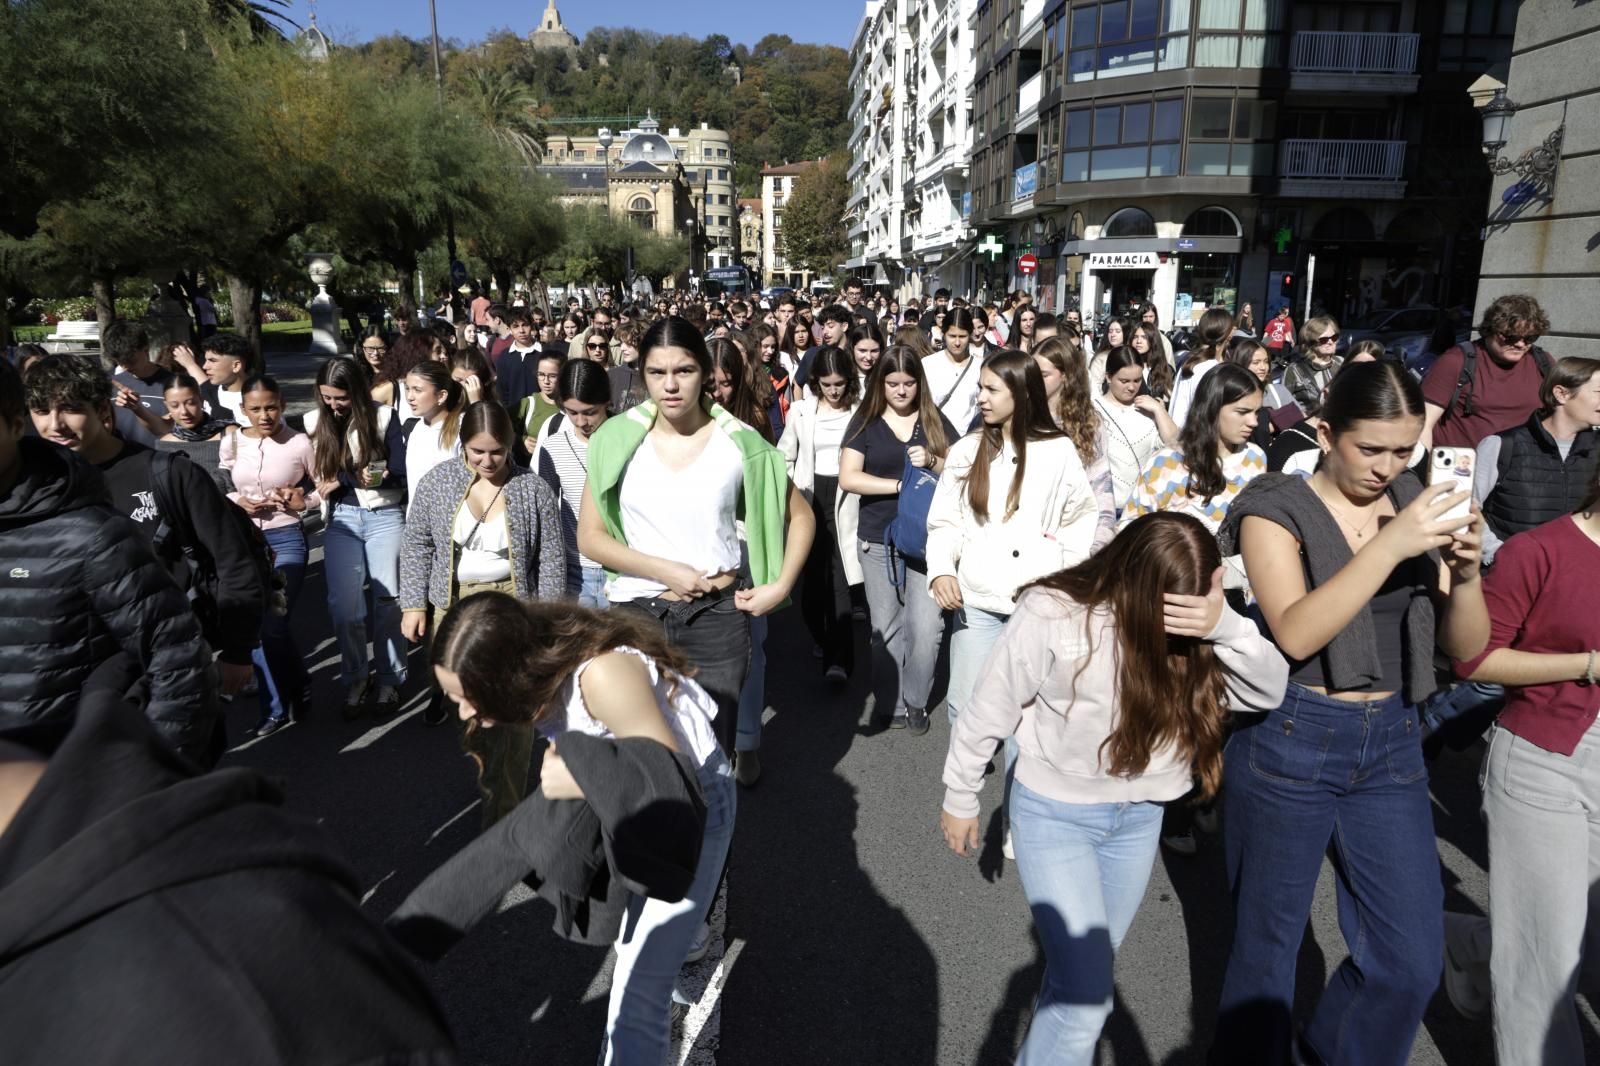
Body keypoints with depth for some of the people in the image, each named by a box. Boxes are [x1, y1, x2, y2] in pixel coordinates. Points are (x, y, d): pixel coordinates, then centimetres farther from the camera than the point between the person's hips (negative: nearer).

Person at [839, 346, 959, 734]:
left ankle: (916, 700, 18)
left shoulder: (935, 420, 6)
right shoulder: (865, 421, 1)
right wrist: (901, 485, -15)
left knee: (926, 626, -3)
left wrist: (933, 462, -15)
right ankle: (890, 702, 25)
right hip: (879, 540, 0)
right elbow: (848, 478, -9)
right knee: (886, 627, 9)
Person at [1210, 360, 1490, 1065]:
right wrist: (1390, 545, -28)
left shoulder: (1419, 506, 5)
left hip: (1391, 744, 5)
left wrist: (1465, 569, -14)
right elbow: (1295, 633, -23)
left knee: (1411, 961, 10)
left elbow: (1465, 649, 4)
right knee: (1267, 943, 11)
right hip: (1289, 742, -4)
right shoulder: (1277, 509, -9)